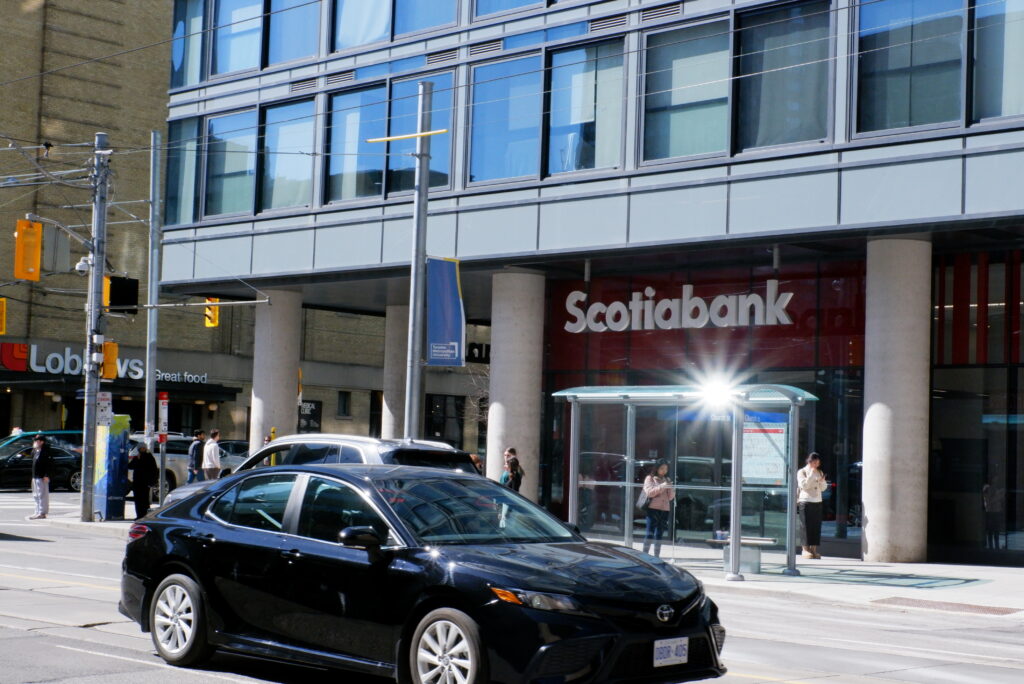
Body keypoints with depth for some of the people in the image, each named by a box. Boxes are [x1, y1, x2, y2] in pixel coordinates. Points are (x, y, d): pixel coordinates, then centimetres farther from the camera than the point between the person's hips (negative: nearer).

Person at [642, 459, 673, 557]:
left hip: (665, 510, 5)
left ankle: (656, 556, 7)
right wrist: (661, 487, -18)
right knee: (650, 533, -8)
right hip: (653, 509, -5)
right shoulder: (650, 478, 4)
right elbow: (649, 492, -9)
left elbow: (670, 497, 15)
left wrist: (671, 489, -5)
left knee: (659, 534, 5)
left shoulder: (667, 480, 17)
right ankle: (644, 555, -7)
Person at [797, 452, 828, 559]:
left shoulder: (819, 472, 16)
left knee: (816, 526, 2)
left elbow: (823, 488, 14)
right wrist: (811, 474, -15)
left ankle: (814, 549, 5)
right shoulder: (802, 472, 0)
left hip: (817, 502, 5)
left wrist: (822, 481, -7)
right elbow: (804, 485, -13)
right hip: (806, 502, -5)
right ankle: (806, 549, -3)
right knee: (806, 526, -6)